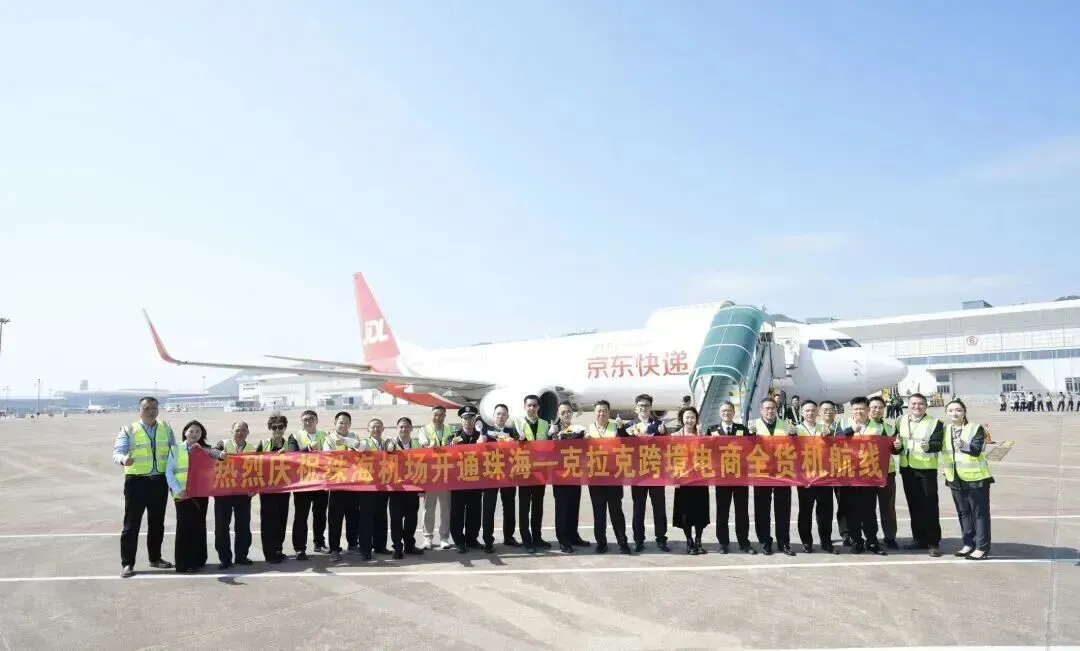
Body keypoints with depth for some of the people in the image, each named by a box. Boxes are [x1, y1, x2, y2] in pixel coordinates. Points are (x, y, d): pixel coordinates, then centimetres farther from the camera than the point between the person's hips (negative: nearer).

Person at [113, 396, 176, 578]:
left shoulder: (166, 429, 8)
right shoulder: (129, 430, -5)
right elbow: (117, 452, -16)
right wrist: (124, 459, -41)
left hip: (160, 481, 4)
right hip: (137, 481, -4)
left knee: (157, 523, 16)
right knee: (132, 524, 0)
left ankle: (155, 558, 30)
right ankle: (127, 563, 9)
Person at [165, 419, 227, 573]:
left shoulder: (206, 450, 8)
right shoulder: (176, 449, 1)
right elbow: (169, 472, -1)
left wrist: (221, 455, -29)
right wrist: (178, 490, -12)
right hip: (183, 494, -3)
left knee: (199, 526, 9)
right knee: (185, 526, -4)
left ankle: (198, 560, 20)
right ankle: (184, 564, 2)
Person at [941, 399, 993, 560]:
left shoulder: (976, 428, -8)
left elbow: (977, 450, -21)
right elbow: (941, 451, 17)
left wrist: (963, 445, -38)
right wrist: (944, 470, 9)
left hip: (976, 478, -6)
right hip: (955, 479, 6)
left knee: (980, 513, 0)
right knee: (963, 513, 13)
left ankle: (982, 547, 6)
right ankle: (968, 543, 22)